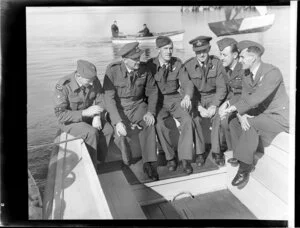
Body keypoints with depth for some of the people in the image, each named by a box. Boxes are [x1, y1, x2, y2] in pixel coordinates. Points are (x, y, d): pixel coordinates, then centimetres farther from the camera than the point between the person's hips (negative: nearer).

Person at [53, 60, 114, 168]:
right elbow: (60, 115, -29)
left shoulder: (94, 81, -13)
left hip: (88, 115, 5)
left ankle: (100, 159, 1)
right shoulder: (63, 86, -28)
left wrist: (97, 117, -23)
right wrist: (85, 112, -37)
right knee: (91, 133, -29)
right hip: (69, 120, -5)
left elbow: (100, 101, -4)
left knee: (108, 130, -17)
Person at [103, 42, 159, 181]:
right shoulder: (112, 70, -17)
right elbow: (109, 98, -19)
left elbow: (152, 91, 2)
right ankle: (125, 153, 9)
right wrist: (118, 121, -30)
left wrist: (150, 112, -14)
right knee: (122, 136, -27)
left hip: (138, 105, 2)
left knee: (148, 124, -29)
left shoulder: (143, 69, -8)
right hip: (119, 108, -2)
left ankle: (149, 163, -22)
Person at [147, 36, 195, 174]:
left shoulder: (177, 64, 2)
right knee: (160, 124, -31)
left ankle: (185, 158, -15)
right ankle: (170, 157, -10)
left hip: (175, 99, 2)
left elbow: (186, 82, -6)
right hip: (158, 101, -2)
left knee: (187, 120, -26)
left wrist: (187, 96, -29)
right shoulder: (150, 65, -5)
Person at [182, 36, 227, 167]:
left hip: (213, 96, 0)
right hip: (195, 98, 0)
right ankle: (199, 152, -13)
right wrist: (199, 107, -22)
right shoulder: (188, 65, -9)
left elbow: (221, 88, -7)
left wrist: (214, 106, -21)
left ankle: (216, 151, -14)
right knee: (194, 119, -30)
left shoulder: (216, 63, -7)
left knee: (219, 116, -29)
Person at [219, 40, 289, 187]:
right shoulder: (247, 77, 5)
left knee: (250, 123, -30)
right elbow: (244, 99, -2)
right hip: (262, 115, 9)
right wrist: (241, 114, -24)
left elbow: (256, 98, -32)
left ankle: (244, 168, -21)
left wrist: (232, 108, -30)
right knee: (234, 123, -3)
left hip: (279, 118, -8)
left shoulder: (273, 73, -21)